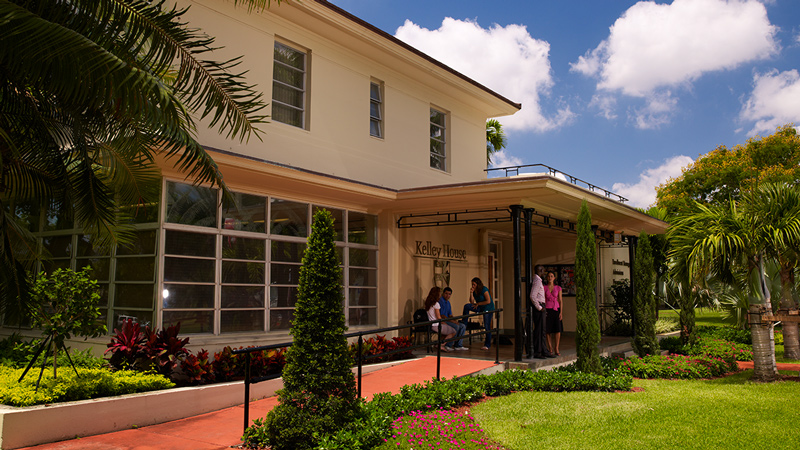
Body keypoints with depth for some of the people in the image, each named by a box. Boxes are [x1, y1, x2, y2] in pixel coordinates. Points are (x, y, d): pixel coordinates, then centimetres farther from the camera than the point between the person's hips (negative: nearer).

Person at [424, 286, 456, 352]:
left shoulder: (428, 303, 10)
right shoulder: (436, 303, -17)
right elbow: (438, 317, -16)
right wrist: (445, 323, 1)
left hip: (431, 325, 9)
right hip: (436, 326, -9)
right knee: (453, 331, 3)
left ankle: (441, 344, 14)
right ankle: (441, 345, 0)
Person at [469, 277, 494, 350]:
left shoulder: (484, 289, -19)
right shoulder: (474, 290, -1)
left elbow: (488, 301, -24)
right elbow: (472, 302, -5)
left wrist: (478, 304, -16)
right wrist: (471, 293, -18)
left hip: (488, 308, -6)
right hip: (480, 308, 6)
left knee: (487, 326, -8)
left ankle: (487, 345, 0)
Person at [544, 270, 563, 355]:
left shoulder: (558, 288, 6)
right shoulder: (544, 288, 5)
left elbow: (560, 301, 5)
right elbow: (543, 300, 4)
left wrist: (561, 312, -4)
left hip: (556, 310, 0)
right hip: (547, 310, 0)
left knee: (558, 329, -8)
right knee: (548, 330, 0)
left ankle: (556, 349, -2)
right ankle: (550, 348, 13)